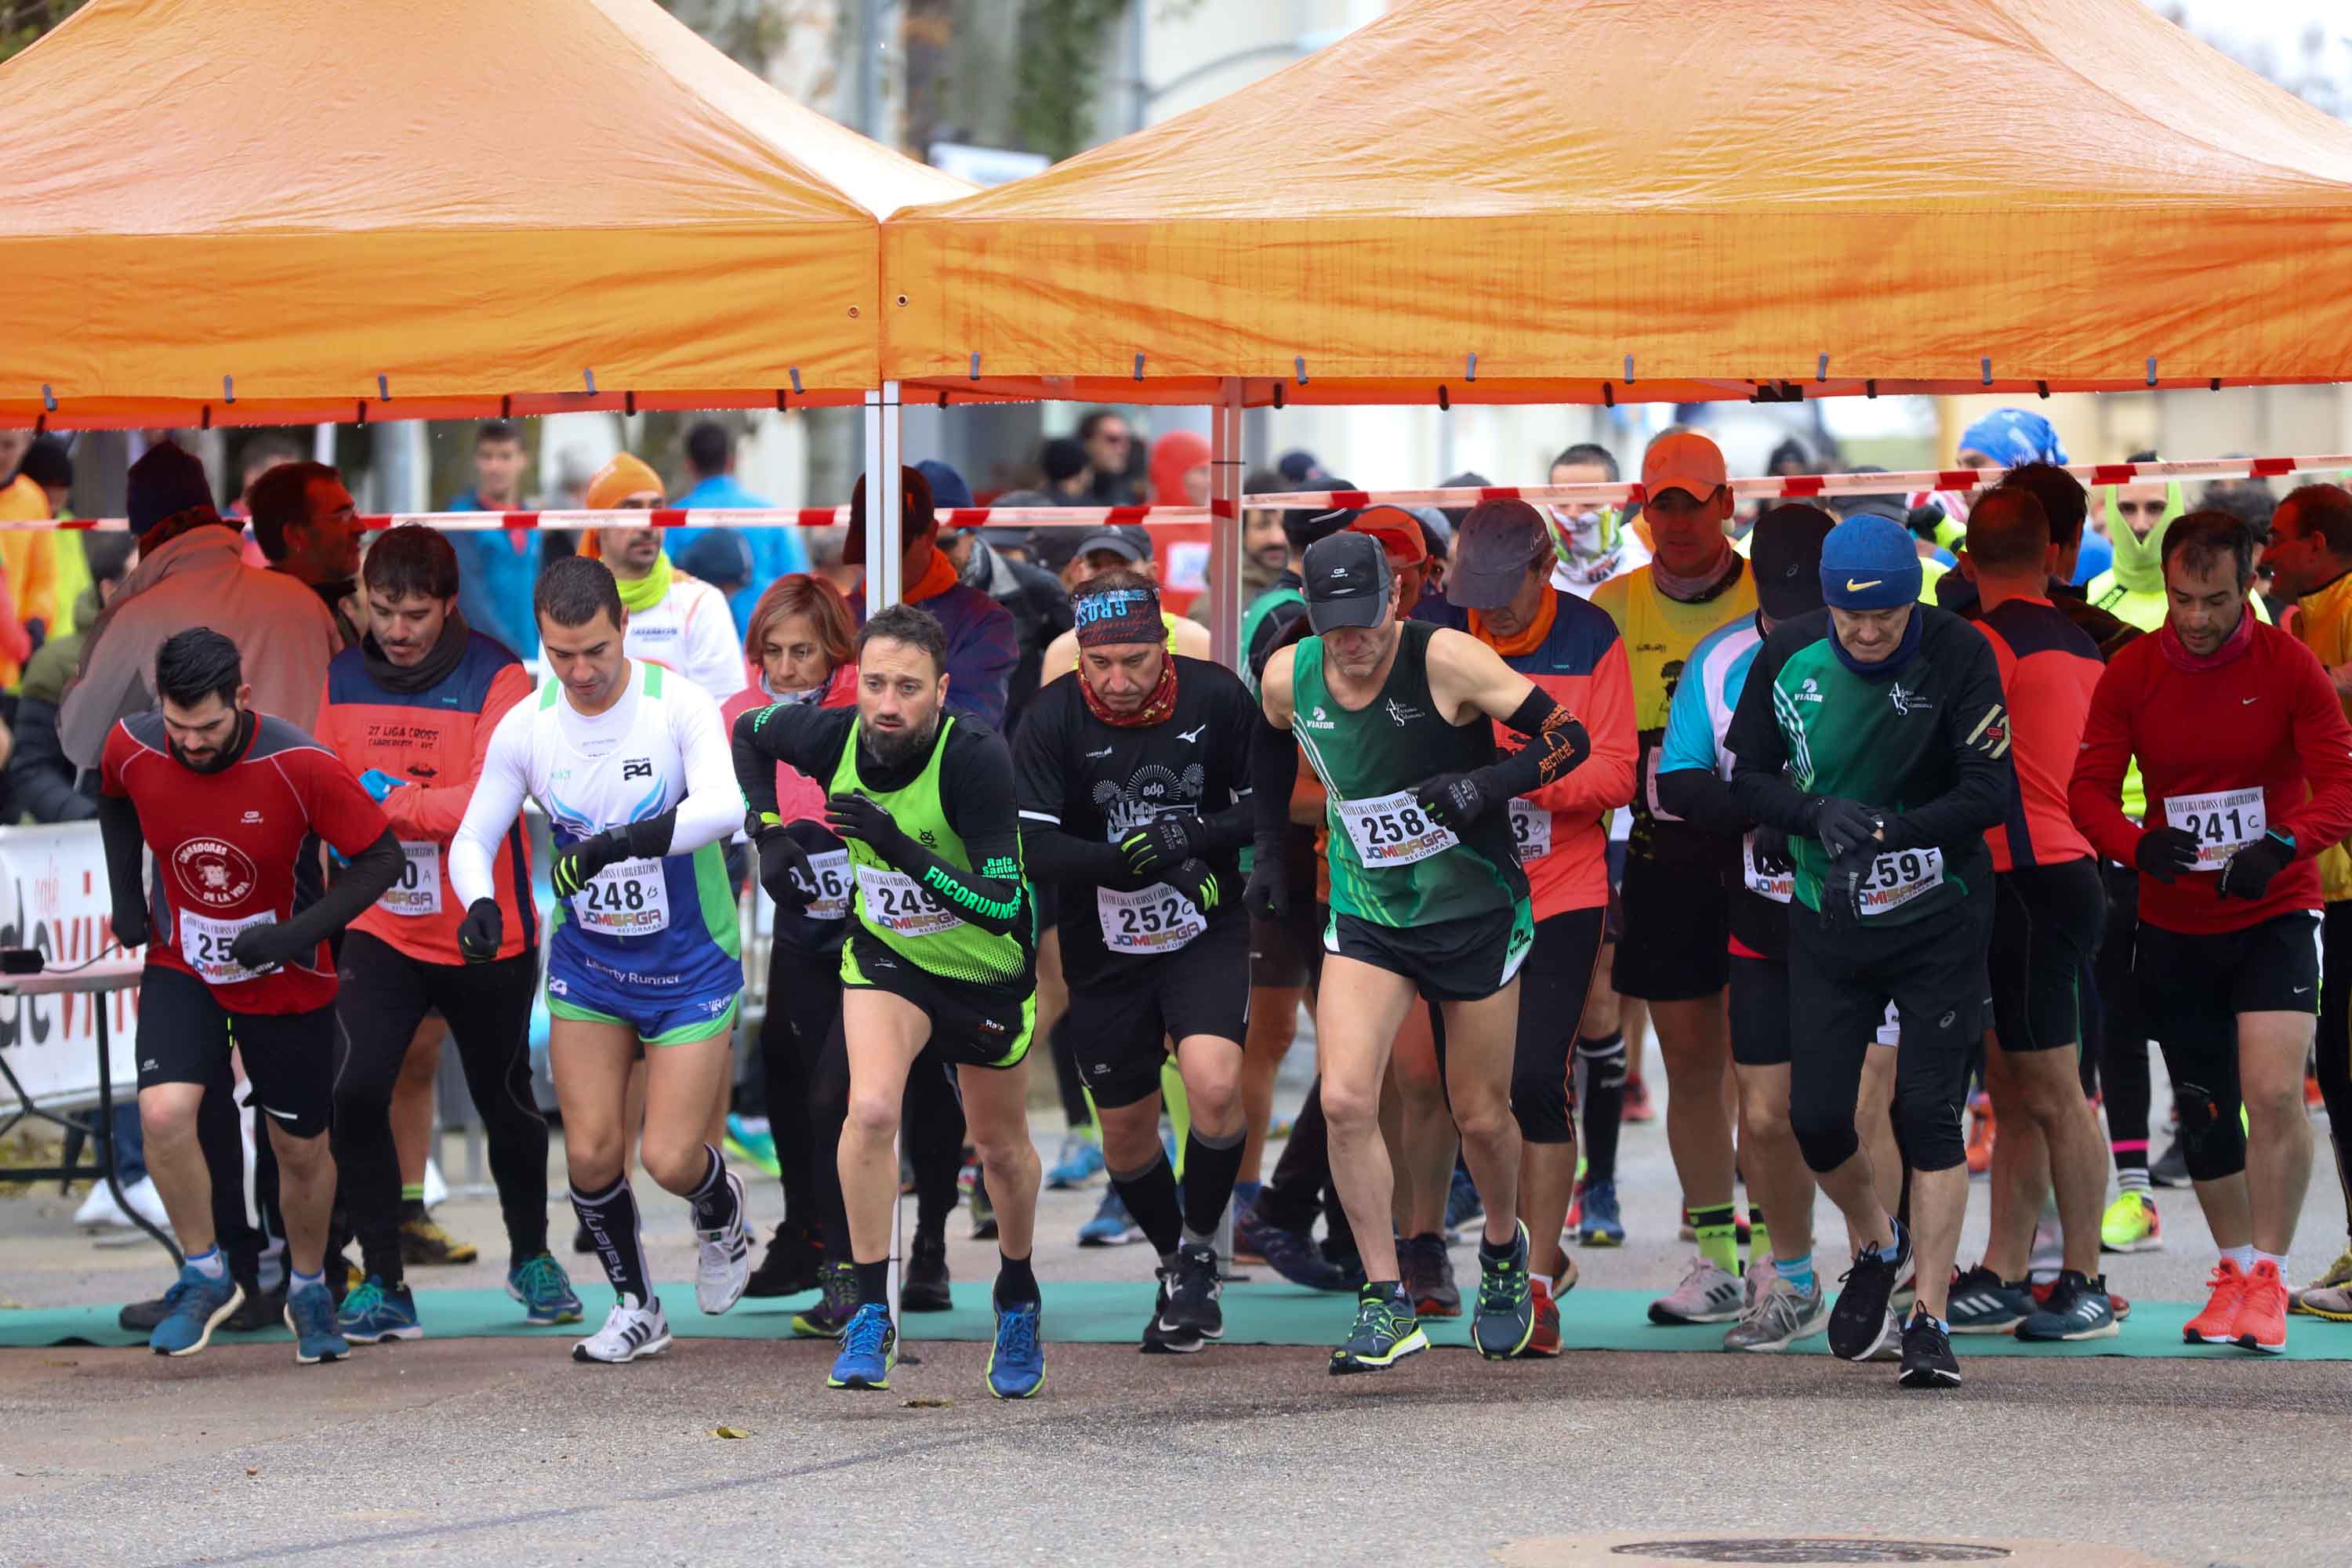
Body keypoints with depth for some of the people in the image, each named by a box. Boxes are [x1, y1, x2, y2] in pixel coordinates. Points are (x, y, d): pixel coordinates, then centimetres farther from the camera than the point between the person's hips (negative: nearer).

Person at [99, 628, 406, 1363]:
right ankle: (205, 1276, -1)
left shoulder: (300, 766, -25)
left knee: (302, 1149, 10)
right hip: (181, 970, 1)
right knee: (163, 1112, -22)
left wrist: (297, 935, -25)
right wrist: (124, 891, 1)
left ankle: (309, 1290, 37)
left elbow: (381, 856, -16)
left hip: (287, 982, -1)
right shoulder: (132, 748, -15)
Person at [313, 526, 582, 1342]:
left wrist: (393, 802, -33)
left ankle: (532, 1258, 40)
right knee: (354, 1091, -17)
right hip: (380, 929, 2)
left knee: (505, 1099, 15)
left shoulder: (497, 679, -13)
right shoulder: (343, 679, 1)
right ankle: (381, 1285, -6)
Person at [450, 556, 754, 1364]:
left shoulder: (679, 704, -19)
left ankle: (721, 1209, 30)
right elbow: (473, 838, -1)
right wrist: (480, 905, -23)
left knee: (669, 1158, -8)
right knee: (591, 1151, -3)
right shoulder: (524, 728, -8)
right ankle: (635, 1308, 21)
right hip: (585, 964, 3)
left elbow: (722, 806, -35)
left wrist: (621, 842, -49)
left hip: (690, 965, -3)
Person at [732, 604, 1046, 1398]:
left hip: (988, 969, -2)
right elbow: (747, 731, 4)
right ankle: (871, 1317, -11)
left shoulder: (976, 759, -32)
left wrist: (903, 848, -47)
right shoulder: (833, 736, -20)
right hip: (885, 953, 2)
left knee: (1001, 1148, 14)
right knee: (871, 1109, -23)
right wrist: (770, 835, -7)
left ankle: (1018, 1299, 43)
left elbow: (1005, 906, -37)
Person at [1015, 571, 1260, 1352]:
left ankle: (1199, 1247, 0)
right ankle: (1176, 1269, 39)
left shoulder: (1218, 697, -11)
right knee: (1125, 1136, 11)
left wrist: (1198, 835, -20)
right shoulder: (1053, 719, -13)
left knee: (1214, 1085, -25)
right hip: (1105, 949, 1)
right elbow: (1031, 847, -18)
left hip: (1207, 933, -1)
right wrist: (1128, 858, -30)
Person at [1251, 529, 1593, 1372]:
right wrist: (1269, 850, 15)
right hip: (1365, 917, 3)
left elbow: (1568, 737, -16)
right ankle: (1387, 1304, -7)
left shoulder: (1445, 660, -20)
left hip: (1474, 914, -3)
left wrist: (1488, 782, -31)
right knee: (1345, 1099, -16)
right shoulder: (1288, 677, -7)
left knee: (1481, 1117, 7)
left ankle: (1504, 1251, 38)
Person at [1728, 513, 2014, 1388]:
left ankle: (1931, 1319, -1)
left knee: (1929, 1112, -8)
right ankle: (1875, 1248, 32)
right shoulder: (1789, 657, -8)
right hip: (1827, 924, 3)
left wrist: (1890, 830, -33)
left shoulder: (1959, 656, -15)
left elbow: (1991, 791, -17)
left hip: (1939, 922, -3)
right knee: (1816, 1118, 1)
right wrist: (1818, 815, -22)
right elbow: (1747, 776, -1)